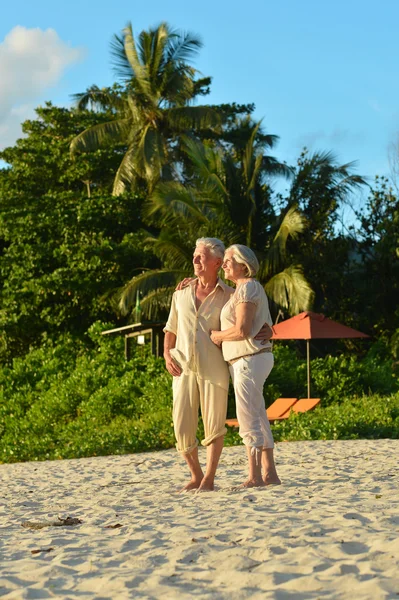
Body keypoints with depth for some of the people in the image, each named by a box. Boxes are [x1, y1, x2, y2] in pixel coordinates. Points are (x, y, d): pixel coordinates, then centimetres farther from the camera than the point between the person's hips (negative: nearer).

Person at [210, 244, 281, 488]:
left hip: (249, 360, -10)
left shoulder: (248, 288, -14)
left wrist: (218, 336, -6)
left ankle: (254, 477, -8)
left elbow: (242, 331, -23)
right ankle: (270, 473, 11)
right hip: (246, 361, 10)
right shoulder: (244, 290, 18)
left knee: (248, 419, -9)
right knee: (258, 418, 9)